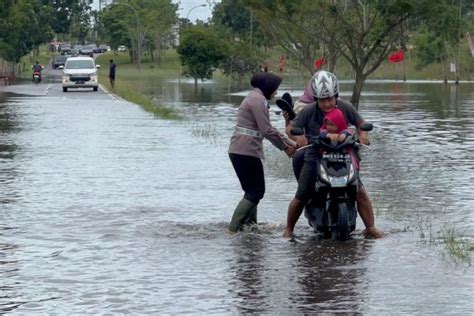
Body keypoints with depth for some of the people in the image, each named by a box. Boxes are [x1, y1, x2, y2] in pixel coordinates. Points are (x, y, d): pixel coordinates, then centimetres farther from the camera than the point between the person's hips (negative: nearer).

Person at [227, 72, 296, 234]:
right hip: (247, 151, -10)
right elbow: (266, 130, -16)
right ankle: (233, 228, -10)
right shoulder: (258, 100, -12)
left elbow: (267, 128, 23)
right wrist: (285, 146, -5)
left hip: (237, 150, 10)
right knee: (256, 191, -5)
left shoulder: (255, 97, 21)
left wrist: (288, 142, 17)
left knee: (252, 190, 18)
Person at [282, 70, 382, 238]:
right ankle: (289, 229, 20)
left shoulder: (345, 108, -7)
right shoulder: (309, 111, -10)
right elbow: (290, 128, -6)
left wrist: (363, 135, -16)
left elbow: (361, 123, 6)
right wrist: (297, 136, -28)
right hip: (314, 158, -1)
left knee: (360, 192, -12)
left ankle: (371, 228, -4)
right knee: (301, 197, -2)